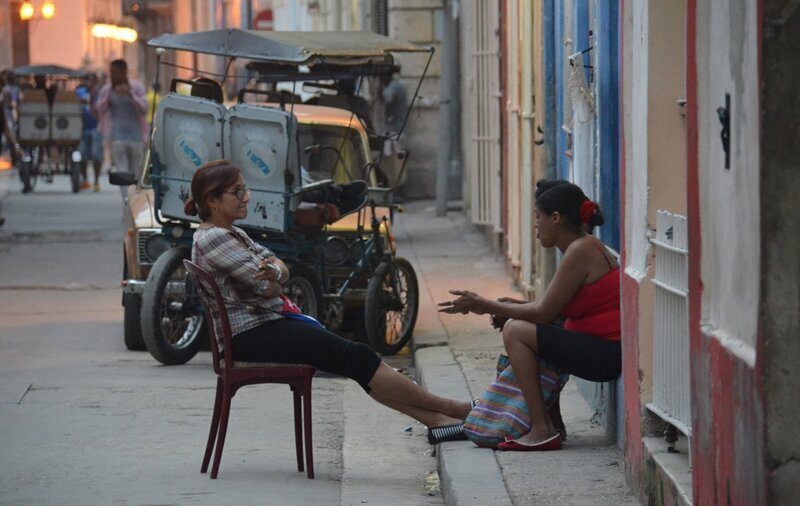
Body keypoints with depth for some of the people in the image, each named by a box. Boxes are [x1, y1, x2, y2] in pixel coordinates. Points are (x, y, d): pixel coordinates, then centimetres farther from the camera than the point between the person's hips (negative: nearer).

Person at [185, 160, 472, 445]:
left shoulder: (231, 234, 17)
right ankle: (443, 409, -6)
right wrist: (274, 279, 4)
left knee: (357, 359, 1)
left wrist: (275, 270, -15)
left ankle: (434, 420, -3)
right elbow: (267, 287, -20)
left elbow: (282, 273, 9)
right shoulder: (212, 239, -16)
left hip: (265, 325, 10)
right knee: (356, 357, -13)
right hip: (251, 335, -10)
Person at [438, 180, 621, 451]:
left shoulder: (580, 251, -16)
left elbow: (544, 313, -15)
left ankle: (543, 431, -13)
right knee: (519, 327, 21)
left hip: (606, 354, -11)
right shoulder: (585, 246, 14)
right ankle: (549, 422, 20)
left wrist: (485, 305, -9)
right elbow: (553, 309, 14)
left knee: (515, 331, -13)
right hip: (605, 350, 11)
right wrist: (514, 306, 6)